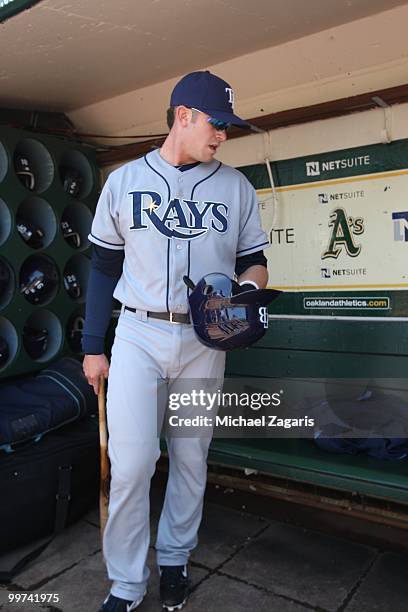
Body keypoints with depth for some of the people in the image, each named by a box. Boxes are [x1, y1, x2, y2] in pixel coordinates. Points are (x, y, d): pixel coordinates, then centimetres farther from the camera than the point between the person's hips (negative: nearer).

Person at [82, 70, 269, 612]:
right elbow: (104, 268, 7)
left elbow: (254, 261, 11)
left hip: (203, 340, 2)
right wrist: (93, 347, 5)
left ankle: (174, 561, 31)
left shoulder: (235, 186, 7)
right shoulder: (124, 181, 6)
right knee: (131, 463, -3)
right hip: (138, 335, -1)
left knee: (191, 459, 10)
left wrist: (245, 285, -14)